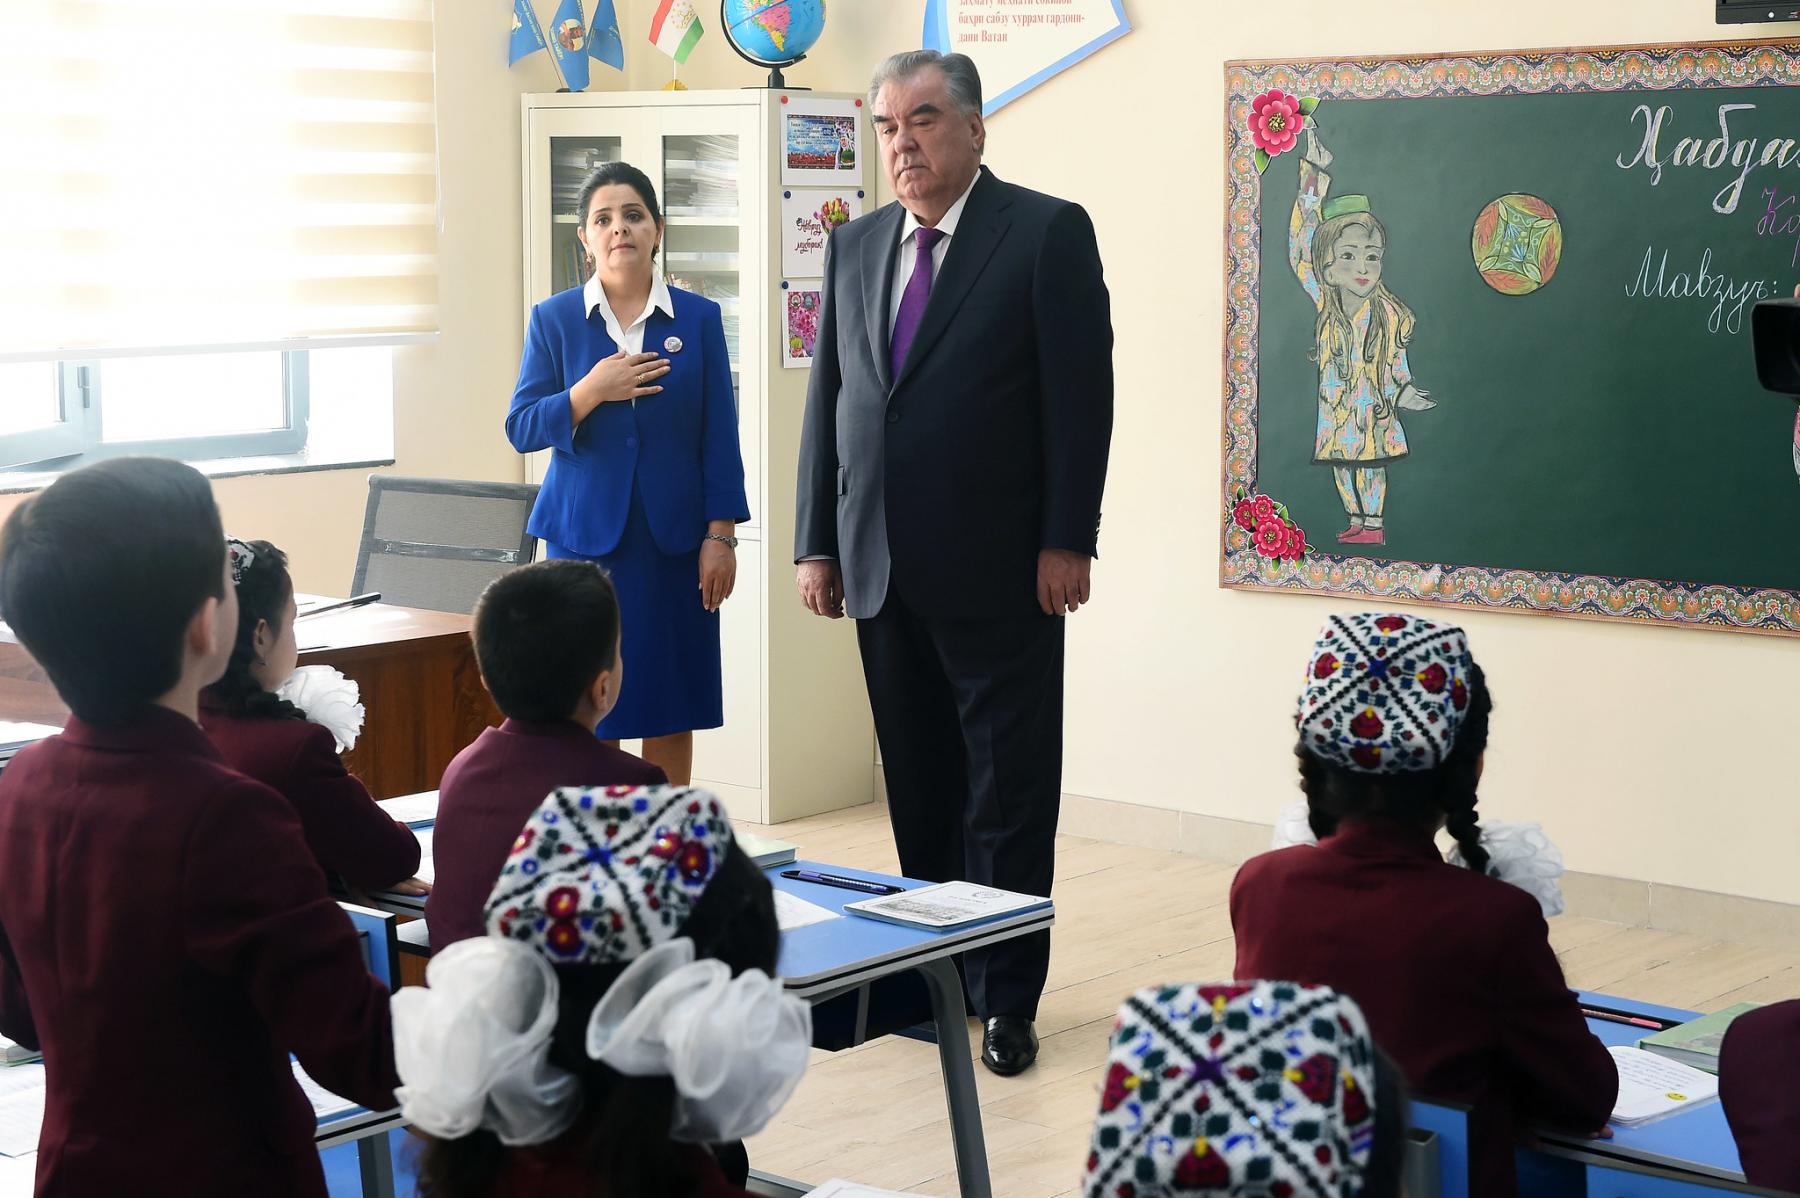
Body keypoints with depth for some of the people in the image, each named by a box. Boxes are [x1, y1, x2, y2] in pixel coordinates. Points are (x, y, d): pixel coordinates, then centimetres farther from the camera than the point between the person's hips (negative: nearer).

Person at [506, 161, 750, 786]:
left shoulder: (698, 318, 5)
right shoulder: (553, 320, 4)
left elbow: (720, 436, 4)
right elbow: (521, 428, 0)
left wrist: (721, 534, -2)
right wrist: (589, 393, -15)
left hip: (675, 540, 1)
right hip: (585, 534, -1)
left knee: (671, 711, 5)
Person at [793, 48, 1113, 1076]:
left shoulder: (1047, 232, -4)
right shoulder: (855, 248, 13)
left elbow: (1081, 394, -8)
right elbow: (828, 400, 14)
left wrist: (1066, 541, -13)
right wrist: (817, 544, 9)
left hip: (1000, 569, -5)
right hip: (883, 568, 6)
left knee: (1009, 794, 1)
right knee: (919, 790, 12)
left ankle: (1008, 998, 9)